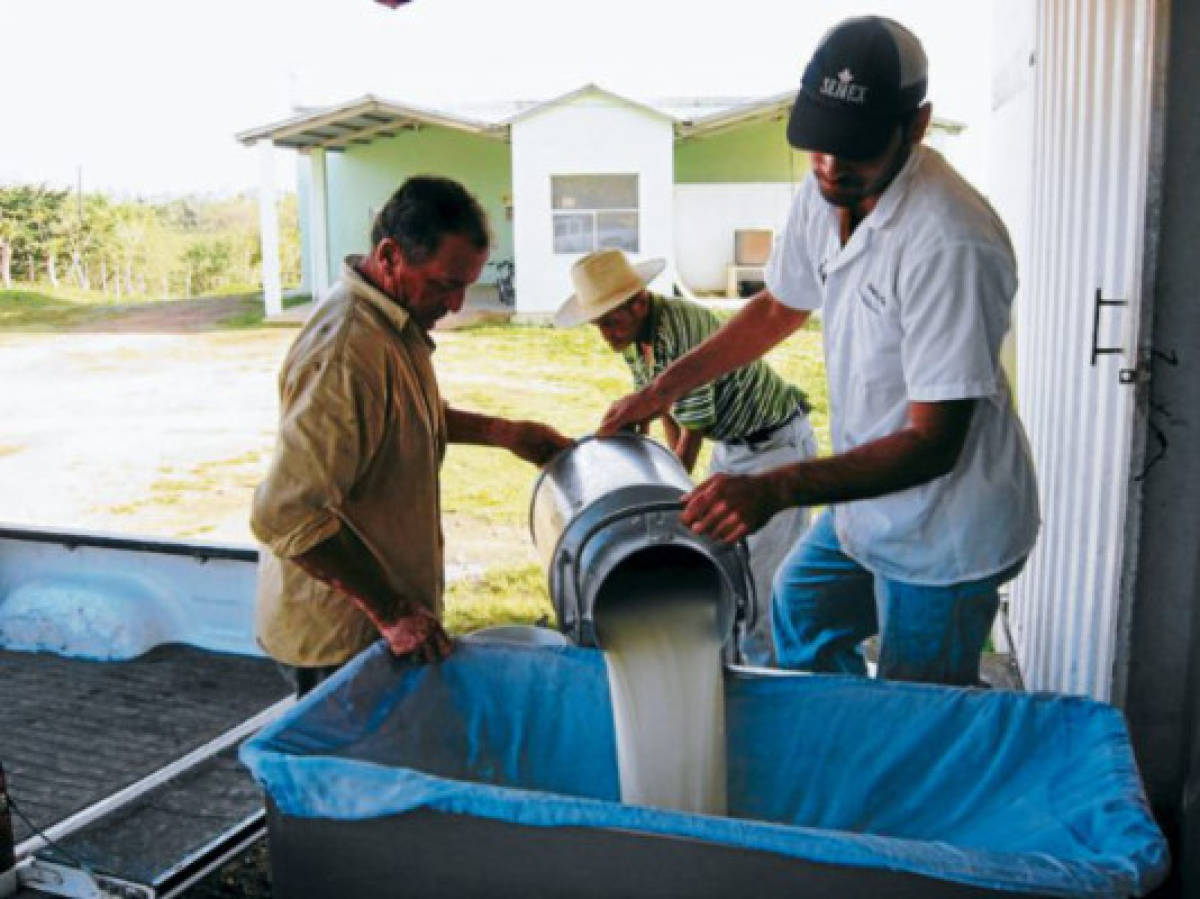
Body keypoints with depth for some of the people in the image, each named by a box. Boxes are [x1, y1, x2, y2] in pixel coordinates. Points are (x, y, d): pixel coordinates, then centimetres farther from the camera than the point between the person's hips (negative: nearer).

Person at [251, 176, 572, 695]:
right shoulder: (346, 353, -29)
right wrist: (391, 612, -26)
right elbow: (286, 515, -31)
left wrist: (502, 433, 8)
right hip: (338, 632, -9)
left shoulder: (396, 319, 3)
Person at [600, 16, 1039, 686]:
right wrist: (661, 391, 7)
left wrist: (774, 491, -40)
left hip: (943, 535, -9)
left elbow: (933, 444, -30)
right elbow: (780, 308, 13)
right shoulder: (825, 193, -5)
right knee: (801, 610, 29)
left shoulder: (950, 244, -32)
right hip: (866, 500, 9)